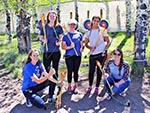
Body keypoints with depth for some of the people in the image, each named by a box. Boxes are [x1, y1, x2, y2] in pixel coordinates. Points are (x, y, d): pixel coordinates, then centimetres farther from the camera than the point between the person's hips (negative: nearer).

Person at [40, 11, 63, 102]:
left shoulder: (59, 27, 5)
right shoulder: (45, 27, 6)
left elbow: (61, 37, 10)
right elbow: (41, 37, 9)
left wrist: (59, 42, -10)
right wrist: (43, 40, -12)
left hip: (56, 51, 0)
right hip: (47, 51, 0)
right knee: (46, 70, -4)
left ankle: (51, 94, 11)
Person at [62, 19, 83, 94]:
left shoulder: (79, 34, 9)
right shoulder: (66, 35, 2)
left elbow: (81, 44, 16)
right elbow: (63, 46, -2)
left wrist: (81, 48, -6)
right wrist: (70, 47, -19)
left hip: (77, 55, 2)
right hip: (69, 56, -2)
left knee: (76, 71, 9)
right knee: (70, 71, 2)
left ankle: (76, 86, 21)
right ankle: (69, 86, 16)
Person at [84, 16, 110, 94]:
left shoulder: (102, 30, 1)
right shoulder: (88, 31, 7)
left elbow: (108, 42, 3)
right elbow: (86, 43, 9)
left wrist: (105, 50, -10)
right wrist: (90, 47, -12)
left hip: (101, 54, -1)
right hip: (92, 54, 1)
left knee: (99, 71, 5)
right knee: (91, 71, 1)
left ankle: (97, 87, 20)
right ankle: (90, 86, 23)